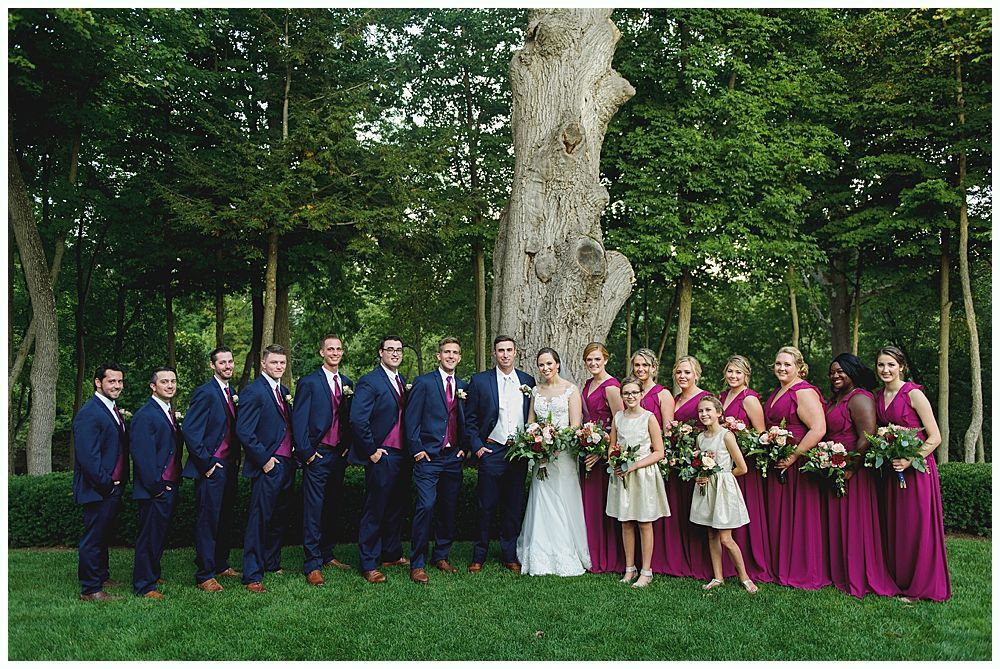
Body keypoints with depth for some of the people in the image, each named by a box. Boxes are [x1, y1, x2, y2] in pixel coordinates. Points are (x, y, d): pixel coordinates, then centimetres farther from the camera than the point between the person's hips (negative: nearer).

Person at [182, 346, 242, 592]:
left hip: (229, 465, 8)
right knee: (207, 521, -2)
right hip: (211, 468, -8)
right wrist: (206, 463, -15)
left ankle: (221, 564, 29)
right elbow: (190, 431, -17)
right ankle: (204, 576, 6)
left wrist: (236, 459, 11)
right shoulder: (205, 392, -12)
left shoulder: (231, 392, 13)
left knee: (225, 519, 16)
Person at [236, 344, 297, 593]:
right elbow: (244, 431, -16)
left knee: (279, 519, 16)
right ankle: (252, 575, 5)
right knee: (259, 521, -3)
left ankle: (272, 563, 31)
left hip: (286, 464, 8)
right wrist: (265, 459, -15)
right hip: (267, 466, -8)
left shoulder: (284, 391, 15)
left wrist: (293, 453, 7)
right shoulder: (252, 391, -10)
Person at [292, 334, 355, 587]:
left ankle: (327, 555, 24)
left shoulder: (347, 383, 12)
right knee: (314, 510, -4)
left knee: (333, 508, 13)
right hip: (317, 455, -6)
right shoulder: (308, 382, -5)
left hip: (339, 454, 6)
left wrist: (348, 446, 6)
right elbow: (298, 420, -7)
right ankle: (312, 565, 1)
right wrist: (306, 452, -11)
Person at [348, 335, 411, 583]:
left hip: (402, 455, 8)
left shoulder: (402, 381, 13)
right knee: (375, 510, 0)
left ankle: (392, 554, 31)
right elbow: (358, 419, -18)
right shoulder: (369, 382, -11)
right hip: (381, 456, -8)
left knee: (396, 507, 17)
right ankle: (369, 565, 9)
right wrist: (371, 451, -15)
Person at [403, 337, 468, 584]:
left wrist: (464, 447, 8)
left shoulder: (463, 386, 13)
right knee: (425, 507, -11)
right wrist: (417, 449, -9)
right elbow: (411, 419, -5)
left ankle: (441, 556, 24)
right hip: (429, 456, -5)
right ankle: (417, 564, -3)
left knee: (449, 510, 9)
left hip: (454, 457, 5)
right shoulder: (423, 382, -2)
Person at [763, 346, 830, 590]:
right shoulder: (776, 393, 16)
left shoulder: (804, 392, -13)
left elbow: (818, 429, -23)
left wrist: (794, 456, -21)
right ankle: (781, 568, 24)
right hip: (777, 464, 9)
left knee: (800, 518, -1)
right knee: (778, 518, 13)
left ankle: (805, 573, 11)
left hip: (798, 465, -9)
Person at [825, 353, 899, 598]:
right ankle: (839, 574, 22)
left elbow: (866, 438, -22)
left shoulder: (859, 399, -13)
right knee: (836, 524, 12)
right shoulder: (833, 400, 17)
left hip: (854, 474, -9)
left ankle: (859, 579, 8)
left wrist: (851, 469, -22)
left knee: (854, 524, -2)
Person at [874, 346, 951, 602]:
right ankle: (897, 581, 22)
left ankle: (920, 586, 12)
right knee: (894, 526, 11)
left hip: (916, 468, -6)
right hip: (890, 470, 6)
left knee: (917, 527, 0)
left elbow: (935, 437, -12)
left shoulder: (913, 394, -11)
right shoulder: (878, 397, 9)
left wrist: (910, 460, -20)